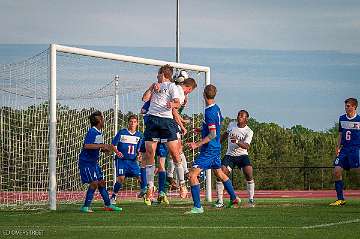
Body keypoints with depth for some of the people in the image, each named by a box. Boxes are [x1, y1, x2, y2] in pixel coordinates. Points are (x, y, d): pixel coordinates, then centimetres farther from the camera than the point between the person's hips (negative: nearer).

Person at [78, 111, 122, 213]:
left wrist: (104, 149, 2)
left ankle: (108, 205, 18)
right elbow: (87, 145, -30)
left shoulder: (99, 133, 11)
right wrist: (102, 146, -29)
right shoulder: (92, 132, -18)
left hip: (94, 162, 9)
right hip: (86, 162, -9)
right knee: (94, 183, -14)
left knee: (101, 182, 11)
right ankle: (85, 207, -8)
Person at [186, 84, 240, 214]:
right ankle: (234, 198, 39)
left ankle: (198, 207, -18)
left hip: (209, 150, -10)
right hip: (216, 148, 10)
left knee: (193, 174, -13)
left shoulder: (209, 112, -21)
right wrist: (203, 129, 32)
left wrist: (197, 144, -24)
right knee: (219, 173, 26)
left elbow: (212, 134, -24)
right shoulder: (216, 108, 6)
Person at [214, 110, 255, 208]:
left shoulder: (249, 132, -10)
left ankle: (251, 199, -5)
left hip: (242, 155, -3)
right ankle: (220, 201, -8)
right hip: (230, 155, 3)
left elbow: (246, 146, -25)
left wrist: (237, 142, -42)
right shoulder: (231, 125, 5)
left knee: (249, 174, -22)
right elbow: (226, 134, 25)